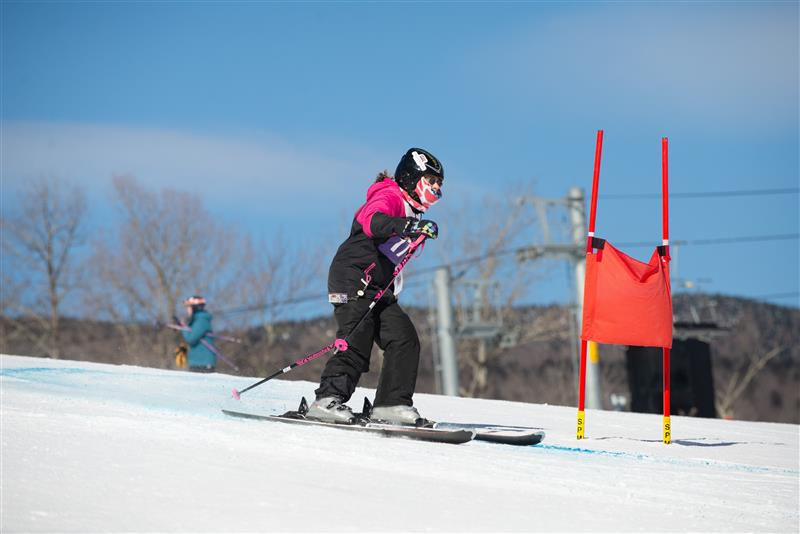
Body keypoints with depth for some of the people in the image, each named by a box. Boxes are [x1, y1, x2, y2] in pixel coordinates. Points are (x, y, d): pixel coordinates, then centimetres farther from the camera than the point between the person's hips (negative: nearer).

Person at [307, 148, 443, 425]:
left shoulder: (410, 212, 21)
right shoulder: (390, 197, -9)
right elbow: (373, 221, -33)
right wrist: (406, 226, -48)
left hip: (379, 290, 9)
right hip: (354, 280, -9)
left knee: (405, 340, -4)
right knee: (356, 344, -18)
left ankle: (392, 403, -5)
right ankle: (328, 399, -15)